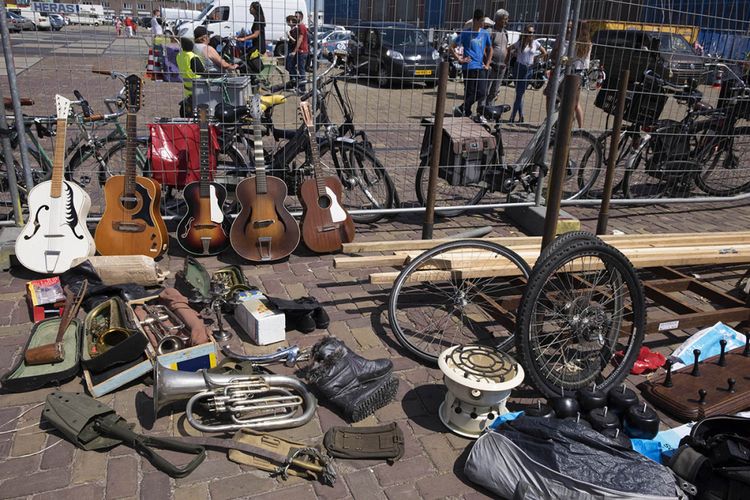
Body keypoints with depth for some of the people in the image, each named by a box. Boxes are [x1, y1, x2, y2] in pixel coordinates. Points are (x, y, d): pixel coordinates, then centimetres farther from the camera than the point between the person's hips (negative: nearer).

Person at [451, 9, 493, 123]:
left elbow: (490, 49, 21)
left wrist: (487, 64, 12)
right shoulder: (466, 33, -3)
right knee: (470, 92, -1)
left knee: (482, 92, -4)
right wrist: (459, 59, -5)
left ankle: (480, 115, 6)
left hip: (481, 67, 4)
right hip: (469, 67, -4)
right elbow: (452, 47, 2)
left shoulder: (485, 34, 9)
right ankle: (466, 112, 13)